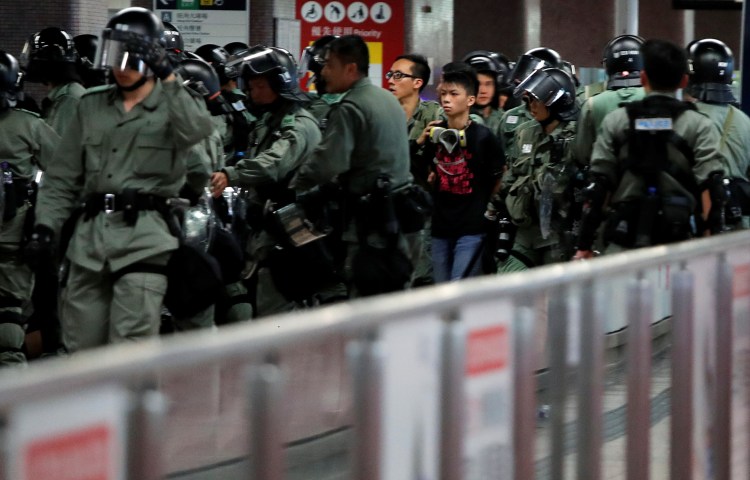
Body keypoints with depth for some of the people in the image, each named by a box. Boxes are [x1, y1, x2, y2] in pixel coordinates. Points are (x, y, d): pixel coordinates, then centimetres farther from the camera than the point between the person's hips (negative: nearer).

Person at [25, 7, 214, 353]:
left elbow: (196, 131, -20)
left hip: (144, 236, -5)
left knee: (131, 351, -13)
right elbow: (63, 177, 17)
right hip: (90, 234, 5)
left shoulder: (173, 104, 6)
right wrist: (45, 225, 5)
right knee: (81, 346, 6)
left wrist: (168, 77, -20)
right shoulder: (91, 107, 18)